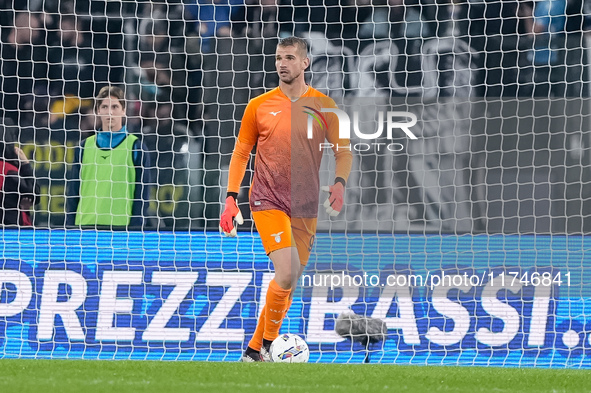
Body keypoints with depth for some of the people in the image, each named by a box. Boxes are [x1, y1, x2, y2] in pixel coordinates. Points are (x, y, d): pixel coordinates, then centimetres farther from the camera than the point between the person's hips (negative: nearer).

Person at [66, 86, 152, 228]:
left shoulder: (136, 147, 4)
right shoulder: (84, 147, 14)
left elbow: (142, 195, 1)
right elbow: (73, 191, 15)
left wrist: (135, 230, -8)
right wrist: (70, 227, 6)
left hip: (121, 226, -3)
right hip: (85, 225, 3)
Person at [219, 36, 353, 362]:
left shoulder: (323, 106, 3)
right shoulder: (259, 106, 3)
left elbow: (343, 152, 7)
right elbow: (241, 153, 9)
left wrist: (339, 183, -12)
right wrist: (231, 198, 1)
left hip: (305, 205, 3)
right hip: (267, 200, -3)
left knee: (290, 282, 6)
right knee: (287, 274, -21)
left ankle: (256, 350, 19)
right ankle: (267, 342, -4)